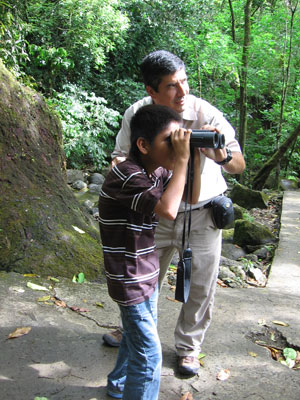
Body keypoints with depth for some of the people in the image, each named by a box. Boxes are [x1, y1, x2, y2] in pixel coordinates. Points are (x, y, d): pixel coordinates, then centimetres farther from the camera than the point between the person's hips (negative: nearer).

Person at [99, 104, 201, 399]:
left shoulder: (159, 171, -1)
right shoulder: (126, 175, -27)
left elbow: (192, 199, 6)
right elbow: (168, 210, -38)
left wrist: (196, 158, -6)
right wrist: (182, 159, -30)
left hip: (147, 273, 9)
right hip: (130, 280, -9)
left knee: (137, 337, 26)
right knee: (149, 355, -1)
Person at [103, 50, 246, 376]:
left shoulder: (207, 114, -23)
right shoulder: (137, 115, -15)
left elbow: (239, 166, -19)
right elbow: (119, 159, -4)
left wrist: (223, 157, -43)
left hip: (202, 214, -2)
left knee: (201, 286, 7)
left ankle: (188, 346, 31)